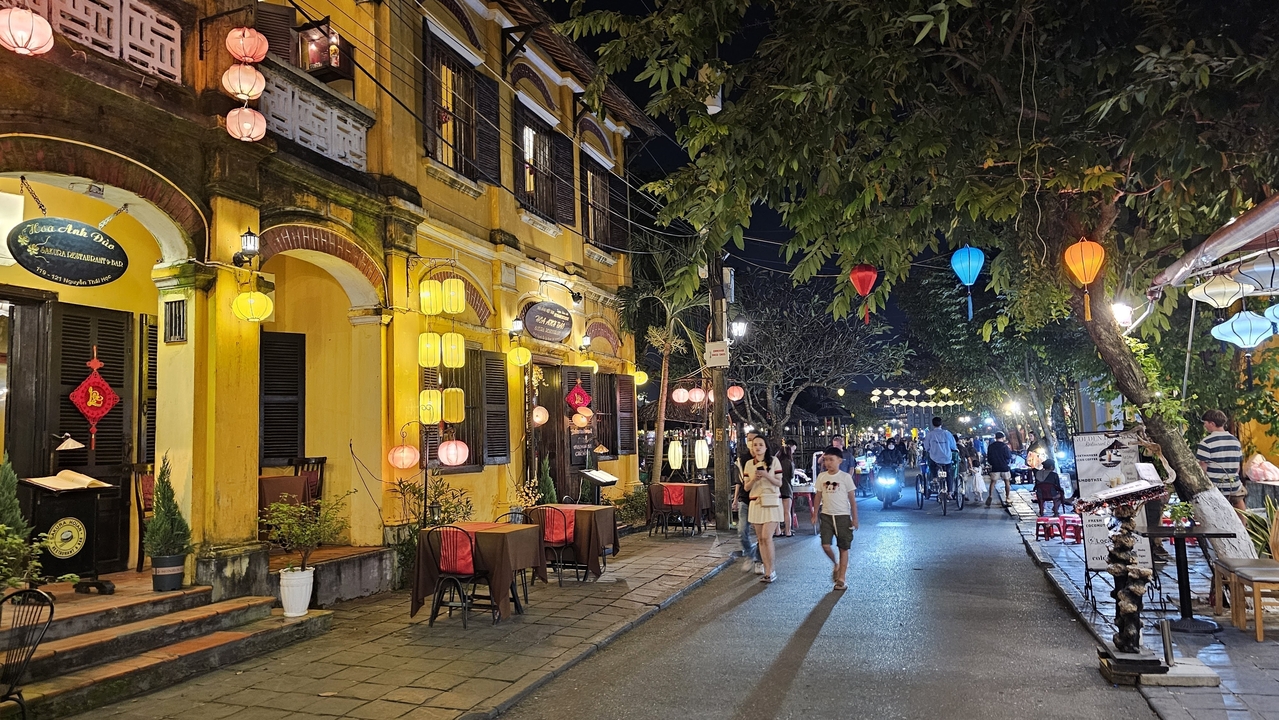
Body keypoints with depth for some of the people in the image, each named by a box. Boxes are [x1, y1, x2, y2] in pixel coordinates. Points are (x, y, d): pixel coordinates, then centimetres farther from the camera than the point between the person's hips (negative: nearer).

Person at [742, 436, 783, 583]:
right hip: (755, 503, 4)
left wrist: (766, 475, -17)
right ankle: (768, 570, 11)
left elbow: (779, 483, -2)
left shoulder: (773, 461, -1)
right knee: (761, 538, 4)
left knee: (766, 537, -13)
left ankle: (770, 570, -2)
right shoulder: (749, 464, 8)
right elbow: (746, 487, 8)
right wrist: (754, 479, -12)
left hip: (772, 502, -4)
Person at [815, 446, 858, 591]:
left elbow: (852, 499, -3)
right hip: (827, 515, 2)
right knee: (825, 545, -9)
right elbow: (818, 496, 10)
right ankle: (836, 564, 21)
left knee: (843, 547, 4)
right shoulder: (821, 477, 3)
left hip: (843, 516, -2)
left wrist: (854, 518, -5)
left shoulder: (845, 477, -6)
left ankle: (841, 578, 13)